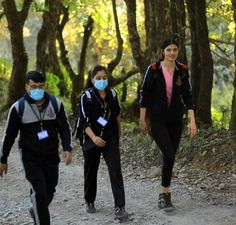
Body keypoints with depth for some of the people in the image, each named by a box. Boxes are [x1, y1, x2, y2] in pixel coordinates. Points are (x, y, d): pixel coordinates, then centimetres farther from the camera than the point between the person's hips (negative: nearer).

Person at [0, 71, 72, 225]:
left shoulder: (55, 103, -4)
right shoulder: (18, 107, -10)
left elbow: (65, 128, 4)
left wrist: (67, 149, -11)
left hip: (52, 157, 3)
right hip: (31, 158, -3)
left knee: (49, 191, 13)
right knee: (39, 191, -13)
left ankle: (36, 211, 42)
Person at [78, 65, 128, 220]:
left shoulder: (112, 94, 3)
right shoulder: (87, 96, -9)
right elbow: (84, 121, -15)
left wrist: (119, 133, 26)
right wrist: (93, 137, -29)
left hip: (110, 139, 2)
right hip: (92, 140, -2)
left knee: (116, 171, -10)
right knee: (91, 171, 12)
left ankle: (120, 207, -13)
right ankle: (90, 202, 33)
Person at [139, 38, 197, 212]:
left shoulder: (182, 71, 0)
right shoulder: (154, 70, -9)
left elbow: (187, 96, 0)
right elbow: (145, 94, -3)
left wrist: (192, 120, -7)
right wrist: (142, 119, -1)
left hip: (176, 119, 4)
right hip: (157, 119, -4)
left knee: (170, 157, 9)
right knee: (169, 155, -16)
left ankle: (164, 193, 25)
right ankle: (166, 193, -3)